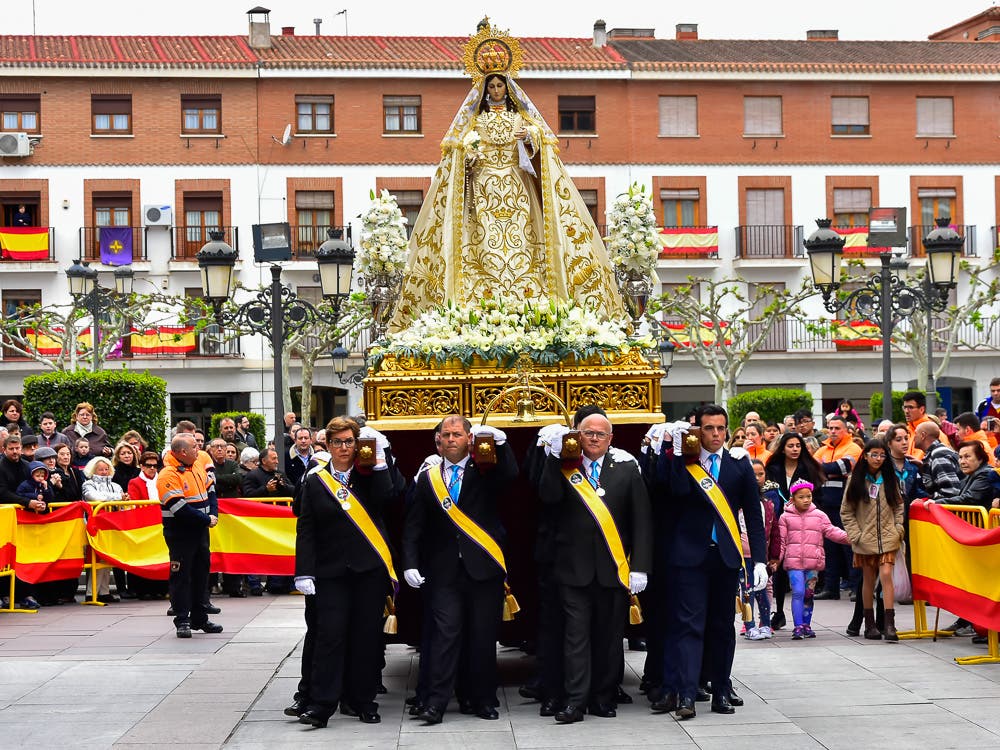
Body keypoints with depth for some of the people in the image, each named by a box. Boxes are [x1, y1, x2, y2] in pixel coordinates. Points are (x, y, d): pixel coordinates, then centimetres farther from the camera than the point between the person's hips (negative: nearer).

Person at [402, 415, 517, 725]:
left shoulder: (485, 472, 6)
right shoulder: (428, 478, 10)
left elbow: (511, 474, -17)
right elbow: (413, 526, 8)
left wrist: (499, 440, -24)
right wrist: (410, 563, -1)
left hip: (483, 568, 0)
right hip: (444, 570, 0)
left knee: (483, 637, 5)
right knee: (444, 633, -6)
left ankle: (480, 699, 15)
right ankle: (436, 702, -6)